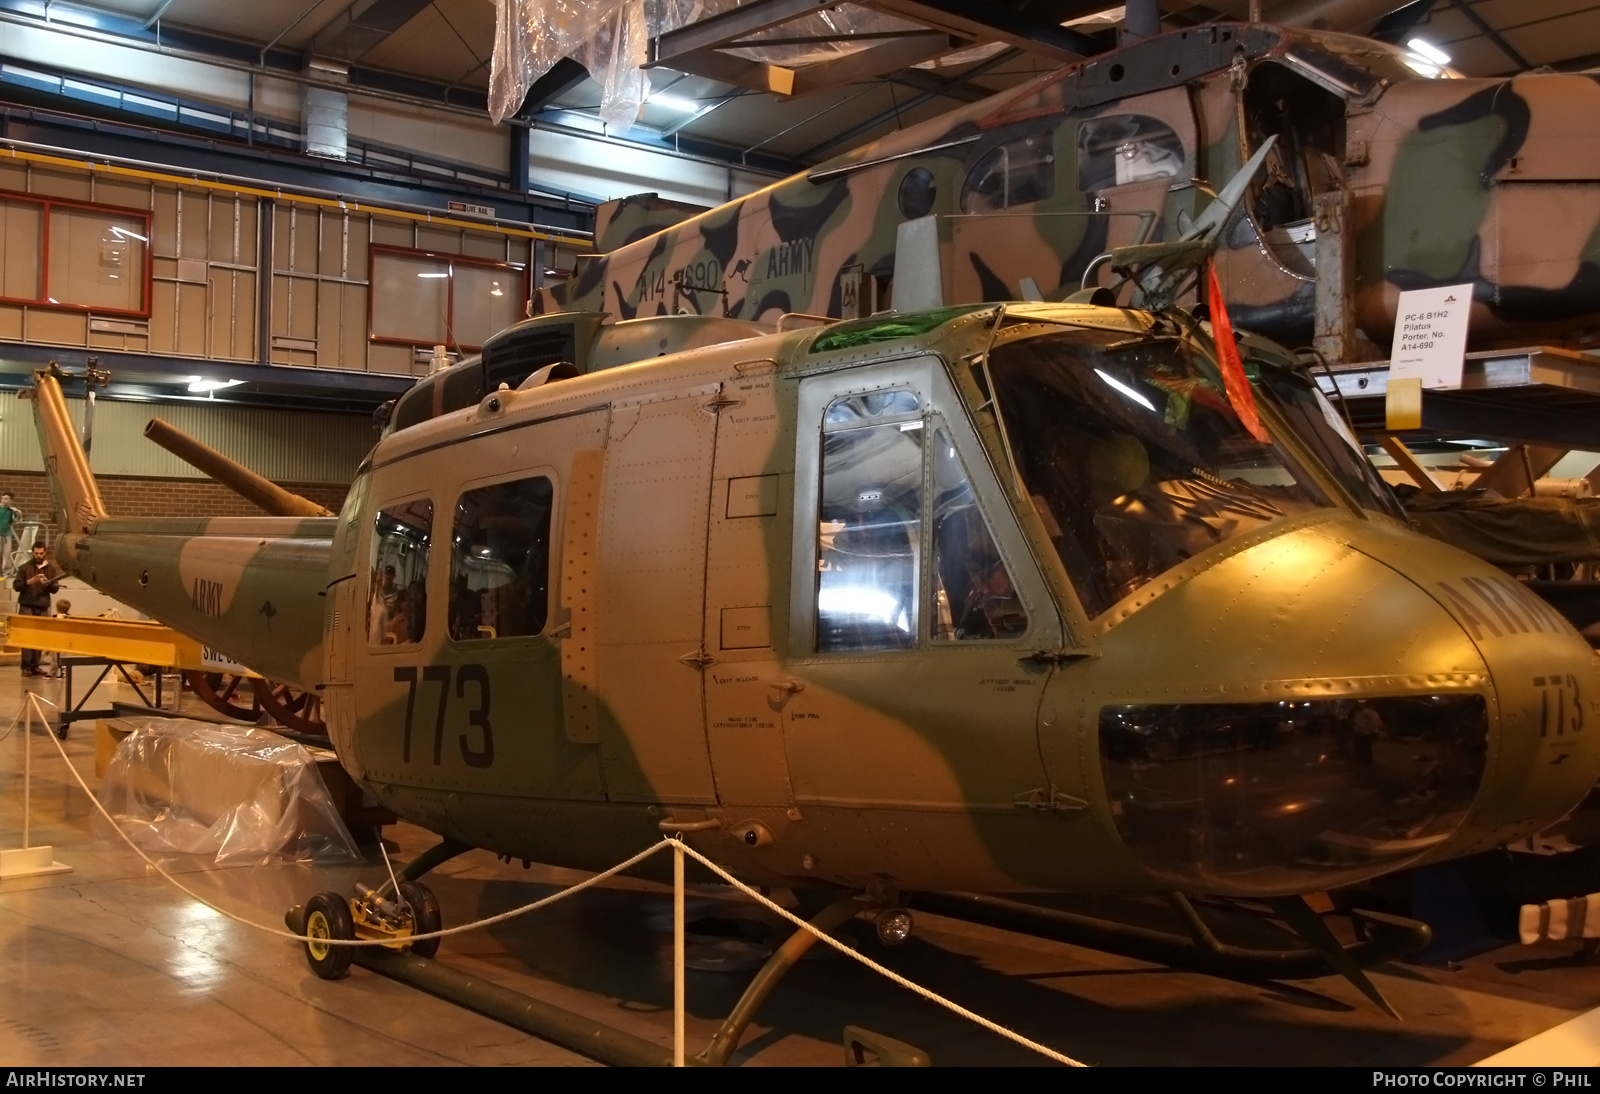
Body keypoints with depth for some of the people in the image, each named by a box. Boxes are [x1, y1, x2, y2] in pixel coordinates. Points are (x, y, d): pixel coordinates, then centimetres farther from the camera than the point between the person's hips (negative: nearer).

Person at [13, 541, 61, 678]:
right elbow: (16, 586, 0)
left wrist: (48, 583, -13)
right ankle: (26, 666, -6)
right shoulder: (25, 567, 3)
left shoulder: (51, 568, 9)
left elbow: (56, 589, 7)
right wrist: (29, 582, -16)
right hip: (27, 606, -2)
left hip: (43, 607, 2)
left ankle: (35, 666, 5)